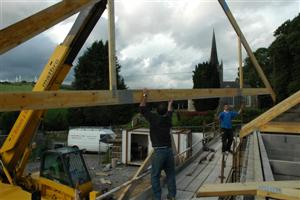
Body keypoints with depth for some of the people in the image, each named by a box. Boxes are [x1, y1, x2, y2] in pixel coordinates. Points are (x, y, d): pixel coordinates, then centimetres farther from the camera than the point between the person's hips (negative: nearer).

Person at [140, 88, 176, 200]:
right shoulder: (168, 119, 10)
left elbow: (142, 108, 2)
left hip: (159, 151, -5)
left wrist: (145, 95, 11)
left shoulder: (153, 119, -4)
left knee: (155, 176, 5)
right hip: (169, 150, 5)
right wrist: (170, 104, 50)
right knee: (170, 175, 16)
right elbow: (170, 112, 33)